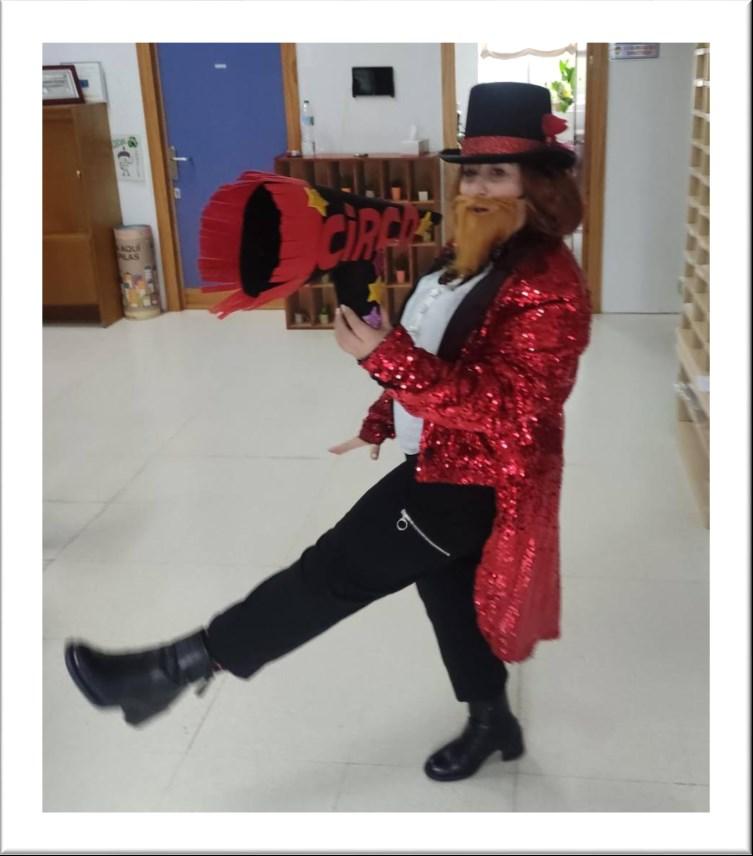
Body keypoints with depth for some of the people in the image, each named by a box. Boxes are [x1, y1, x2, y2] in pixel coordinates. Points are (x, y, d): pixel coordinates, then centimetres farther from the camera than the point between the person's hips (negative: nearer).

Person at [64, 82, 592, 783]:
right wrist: (380, 423, 16)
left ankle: (176, 667, 4)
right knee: (447, 589, 21)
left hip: (473, 479, -10)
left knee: (335, 571, -6)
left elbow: (504, 408, -31)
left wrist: (386, 357, -37)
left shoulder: (549, 287, -23)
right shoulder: (472, 256, 8)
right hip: (440, 463, 10)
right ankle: (491, 722, 43)